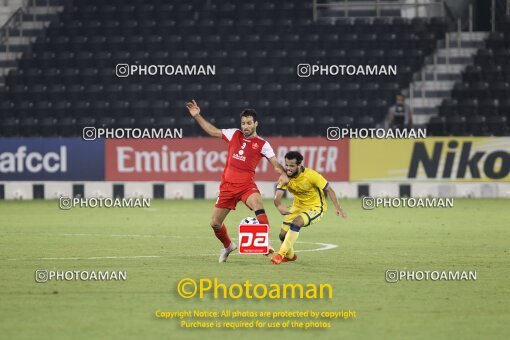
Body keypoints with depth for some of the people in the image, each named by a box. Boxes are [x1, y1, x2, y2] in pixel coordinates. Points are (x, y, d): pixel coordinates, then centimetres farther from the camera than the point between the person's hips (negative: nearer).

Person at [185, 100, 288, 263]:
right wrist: (197, 116, 14)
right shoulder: (234, 134, 8)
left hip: (246, 185, -4)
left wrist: (283, 174, -28)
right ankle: (228, 246, 34)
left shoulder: (262, 144, -1)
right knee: (215, 223, 7)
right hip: (227, 185, 4)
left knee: (258, 206, -36)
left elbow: (275, 164, -7)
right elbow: (212, 131, 19)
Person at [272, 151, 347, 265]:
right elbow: (277, 197, -22)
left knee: (296, 222, -32)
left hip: (315, 207, -5)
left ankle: (281, 254, -23)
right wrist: (279, 206, -45)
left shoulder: (311, 175, -25)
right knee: (283, 234, 0)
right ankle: (290, 256, 34)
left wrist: (337, 208, -23)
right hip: (298, 207, 5)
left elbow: (329, 190, -15)